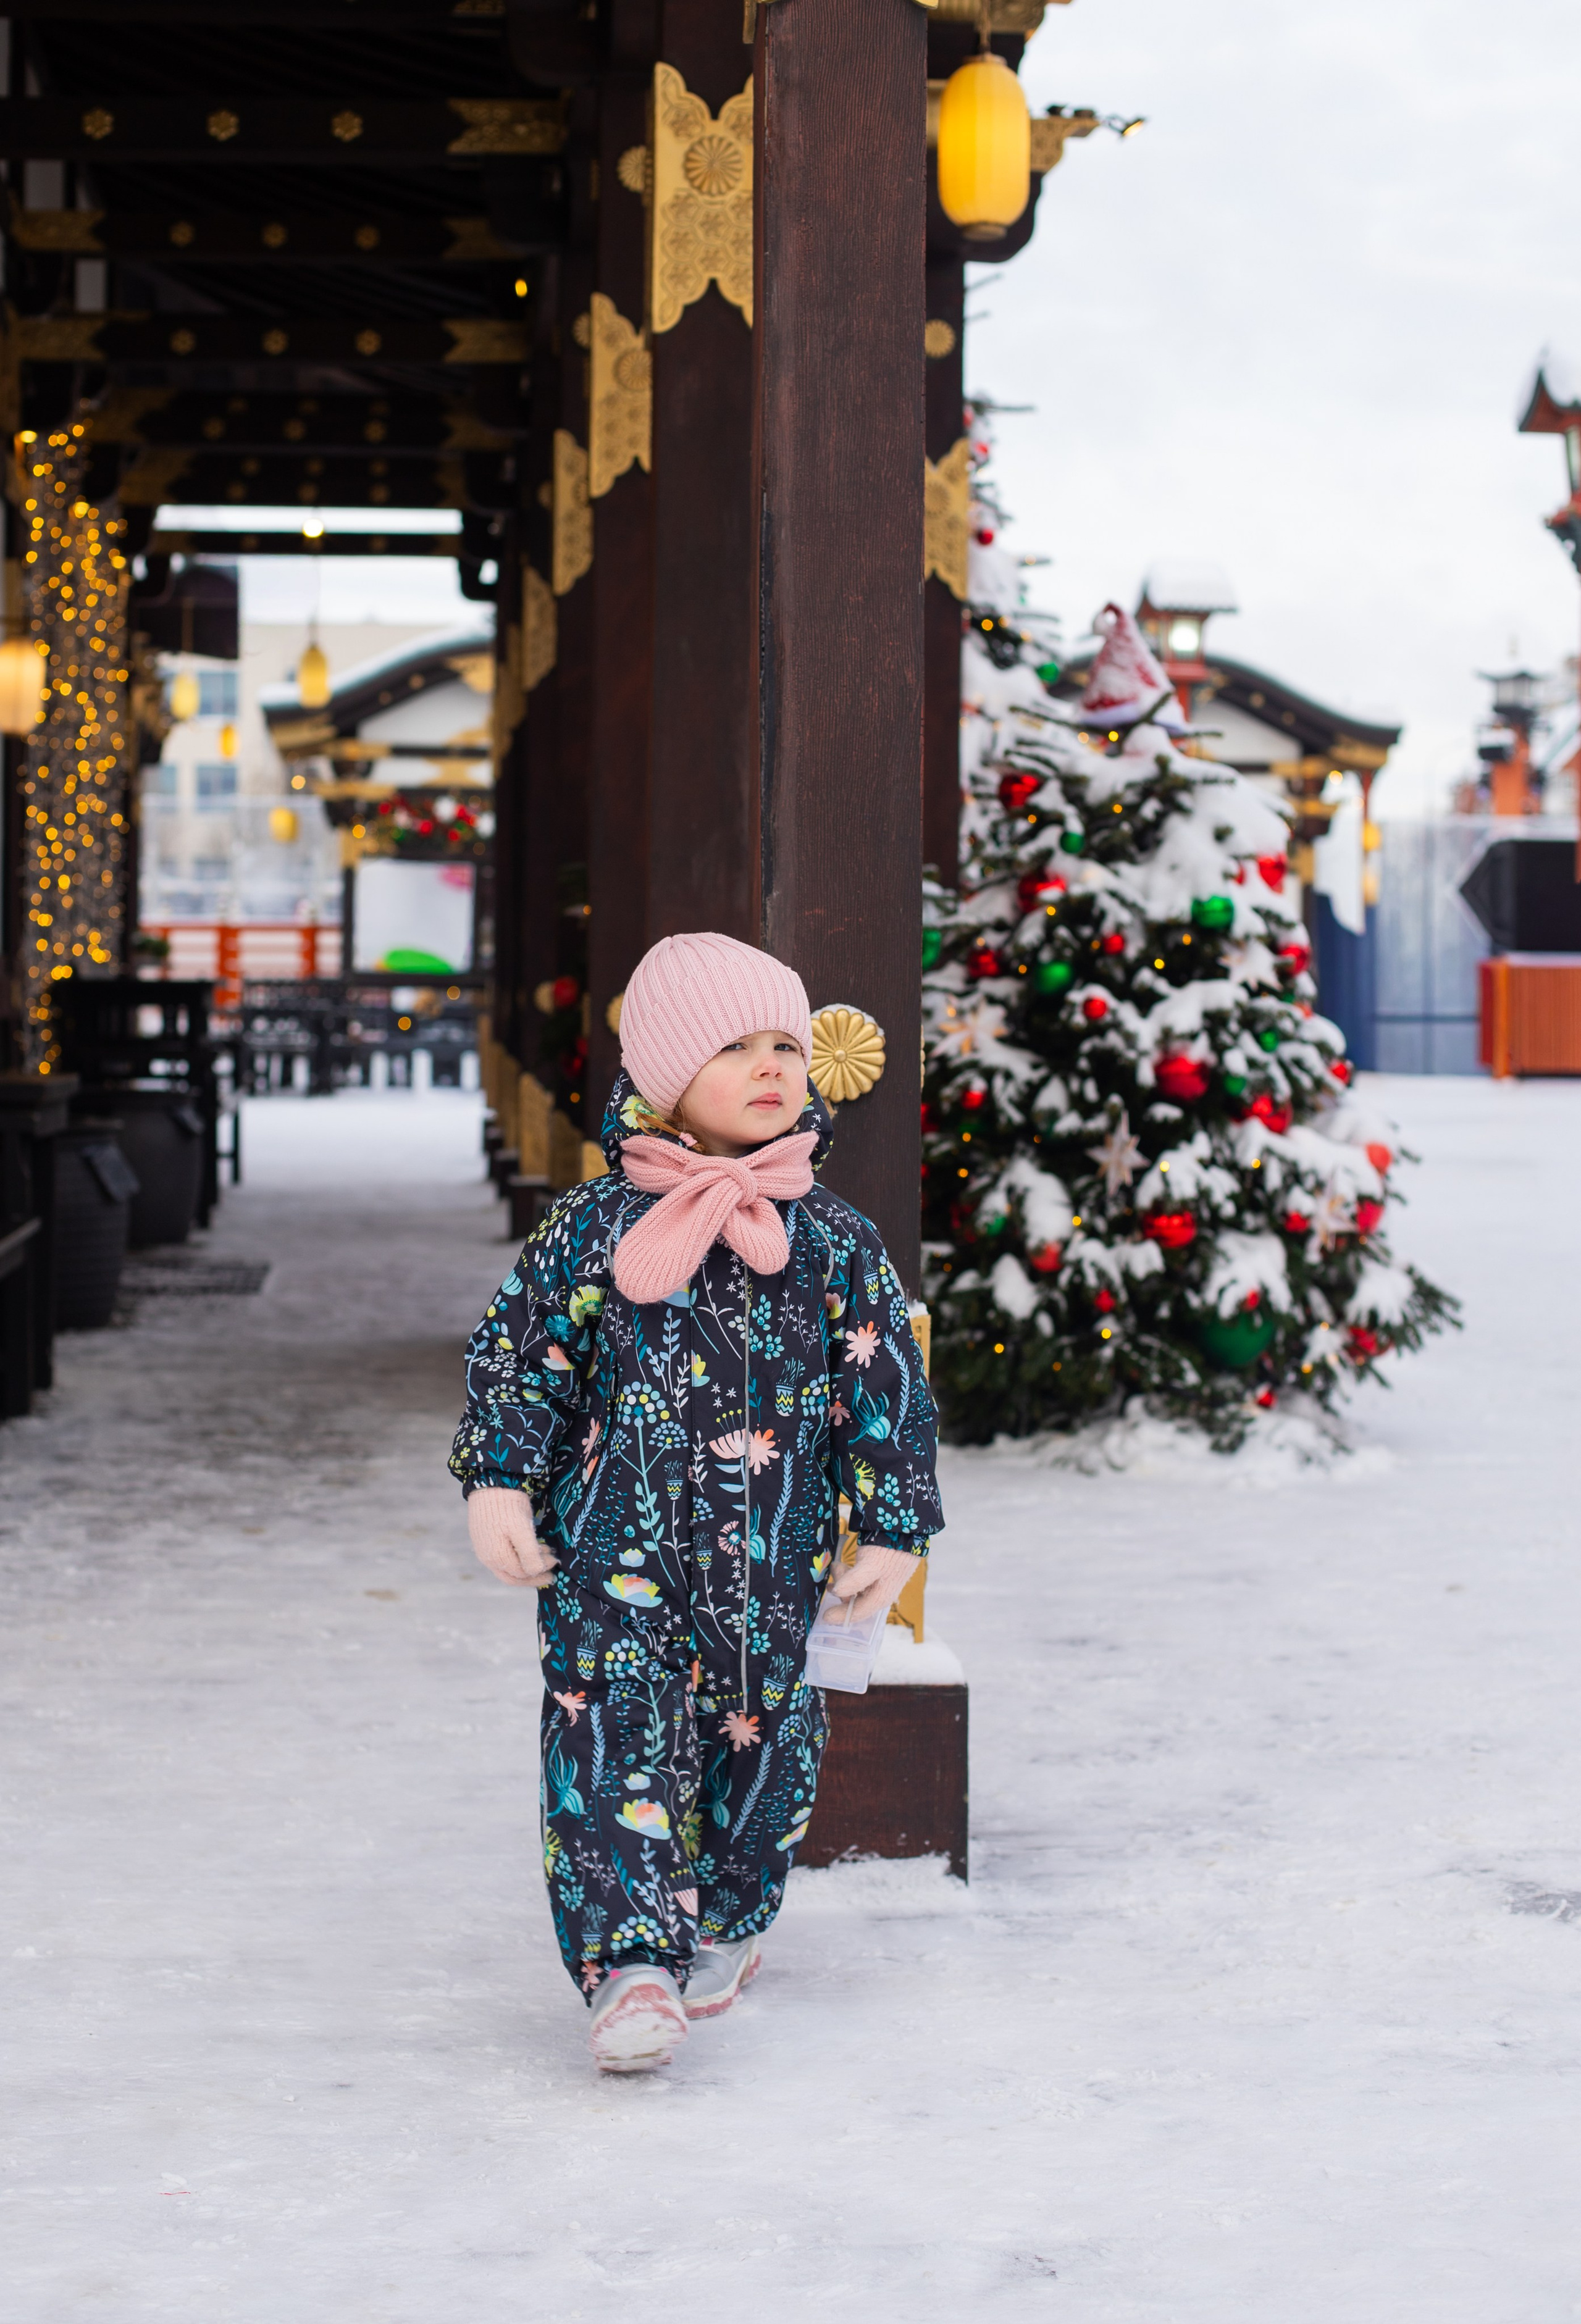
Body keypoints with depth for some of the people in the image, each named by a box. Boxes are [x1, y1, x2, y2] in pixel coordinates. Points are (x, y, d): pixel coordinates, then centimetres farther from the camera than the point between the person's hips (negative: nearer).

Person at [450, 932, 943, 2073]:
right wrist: (499, 1484, -4)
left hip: (771, 1558, 2)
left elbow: (889, 1389, 5)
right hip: (613, 1545, -1)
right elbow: (519, 1357, 4)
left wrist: (893, 1529, 3)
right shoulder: (593, 1227, -2)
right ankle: (631, 1962, -12)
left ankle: (725, 1924, 36)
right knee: (614, 1742, -11)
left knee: (759, 1737, 12)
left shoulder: (836, 1241, 1)